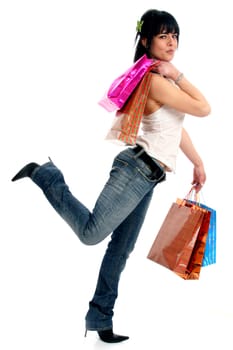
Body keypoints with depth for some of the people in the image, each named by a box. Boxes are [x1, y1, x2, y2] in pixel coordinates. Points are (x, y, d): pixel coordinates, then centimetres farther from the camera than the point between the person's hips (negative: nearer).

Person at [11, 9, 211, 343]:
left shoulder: (162, 78, 17)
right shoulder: (155, 80, -14)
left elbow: (176, 125, 24)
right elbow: (203, 109, -13)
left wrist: (198, 162, 27)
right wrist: (177, 75, -9)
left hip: (146, 177, 10)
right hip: (138, 168, -10)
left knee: (121, 250, 11)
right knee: (91, 232, -16)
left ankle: (100, 319, 18)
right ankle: (46, 175, 3)